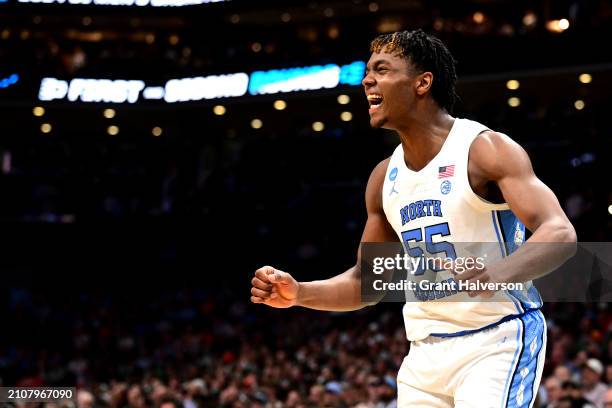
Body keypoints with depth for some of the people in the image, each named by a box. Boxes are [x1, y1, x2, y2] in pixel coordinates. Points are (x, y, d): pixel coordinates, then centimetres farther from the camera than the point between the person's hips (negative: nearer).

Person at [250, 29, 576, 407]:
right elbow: (365, 281, 19)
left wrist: (500, 271, -42)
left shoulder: (486, 149, -10)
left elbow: (561, 234, -22)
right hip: (427, 350, 7)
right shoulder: (384, 177, 10)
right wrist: (298, 293, 1)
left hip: (498, 337, -7)